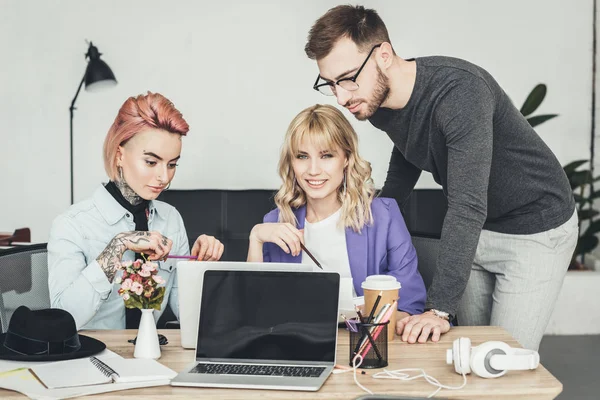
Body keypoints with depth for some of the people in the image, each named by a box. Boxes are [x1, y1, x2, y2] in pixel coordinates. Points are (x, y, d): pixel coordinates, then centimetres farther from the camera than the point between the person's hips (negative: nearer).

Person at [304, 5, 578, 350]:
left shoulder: (459, 91, -33)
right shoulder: (375, 103, -8)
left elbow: (468, 207, -36)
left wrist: (440, 307, -38)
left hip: (536, 229, -7)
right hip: (472, 230, 7)